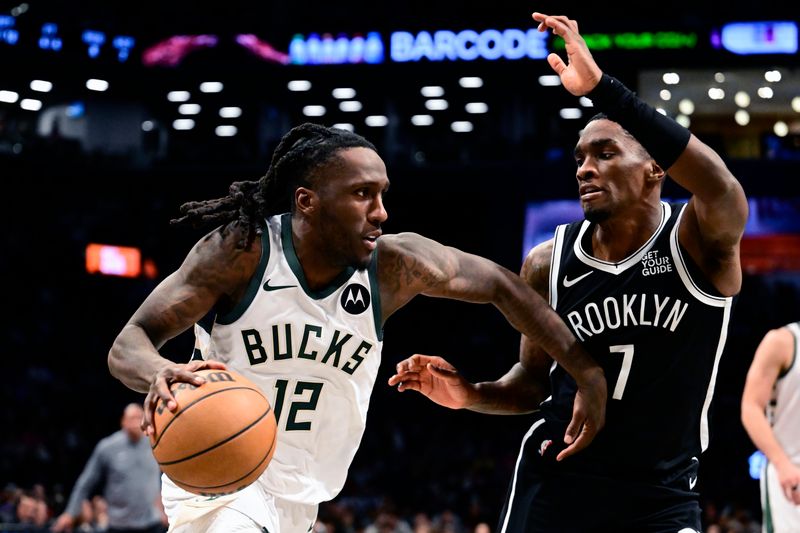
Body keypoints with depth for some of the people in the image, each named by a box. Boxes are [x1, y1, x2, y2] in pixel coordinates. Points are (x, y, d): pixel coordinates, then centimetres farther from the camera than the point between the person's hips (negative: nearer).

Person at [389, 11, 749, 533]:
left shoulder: (699, 240, -12)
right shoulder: (549, 263, -1)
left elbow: (719, 187, -37)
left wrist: (601, 87, -43)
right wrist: (471, 395, -10)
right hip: (554, 485, 3)